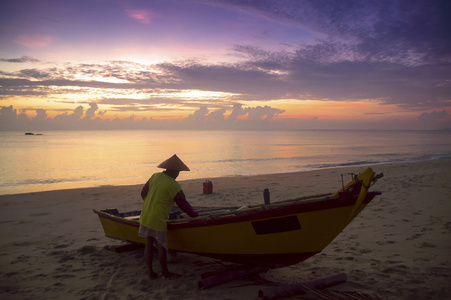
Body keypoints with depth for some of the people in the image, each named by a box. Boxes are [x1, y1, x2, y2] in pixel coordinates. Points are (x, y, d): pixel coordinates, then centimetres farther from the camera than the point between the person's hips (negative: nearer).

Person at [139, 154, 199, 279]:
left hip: (145, 216, 7)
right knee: (161, 247, 6)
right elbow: (184, 205, -10)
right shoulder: (173, 186, -15)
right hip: (158, 220, -7)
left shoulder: (155, 176, 3)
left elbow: (143, 193, 11)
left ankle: (150, 272, 23)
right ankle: (166, 273, 21)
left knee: (149, 245, 13)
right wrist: (196, 216, 4)